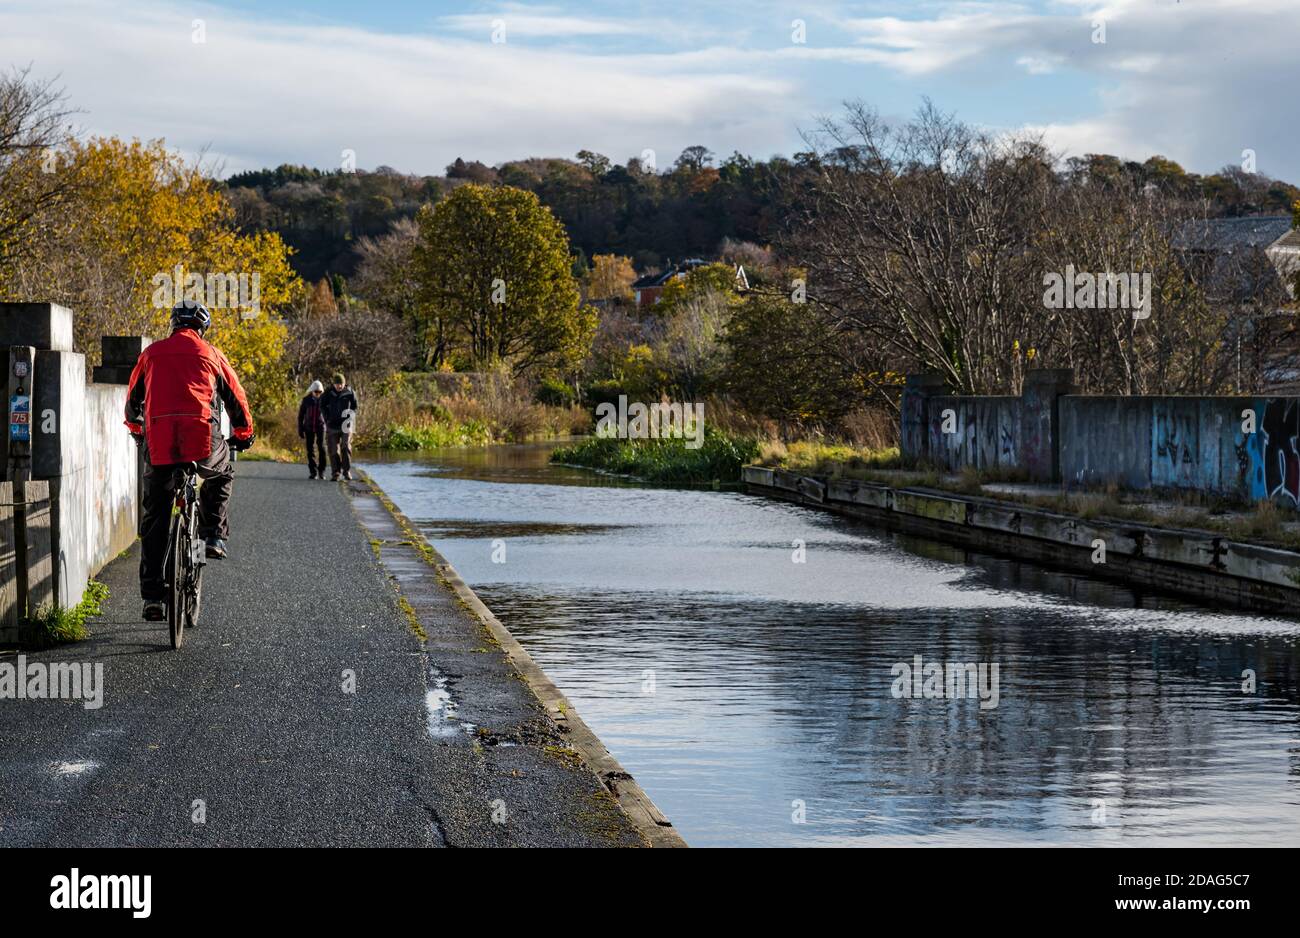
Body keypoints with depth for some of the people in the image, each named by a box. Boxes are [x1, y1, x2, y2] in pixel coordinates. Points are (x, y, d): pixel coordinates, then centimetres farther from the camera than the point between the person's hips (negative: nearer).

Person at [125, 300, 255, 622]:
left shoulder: (152, 353, 19)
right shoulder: (210, 354, 16)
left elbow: (133, 399, 31)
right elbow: (236, 398, 24)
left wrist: (135, 429, 50)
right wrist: (243, 434, 41)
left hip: (158, 439, 1)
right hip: (201, 437, -1)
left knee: (154, 519, 8)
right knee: (221, 475, 34)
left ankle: (152, 596, 3)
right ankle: (213, 536, 16)